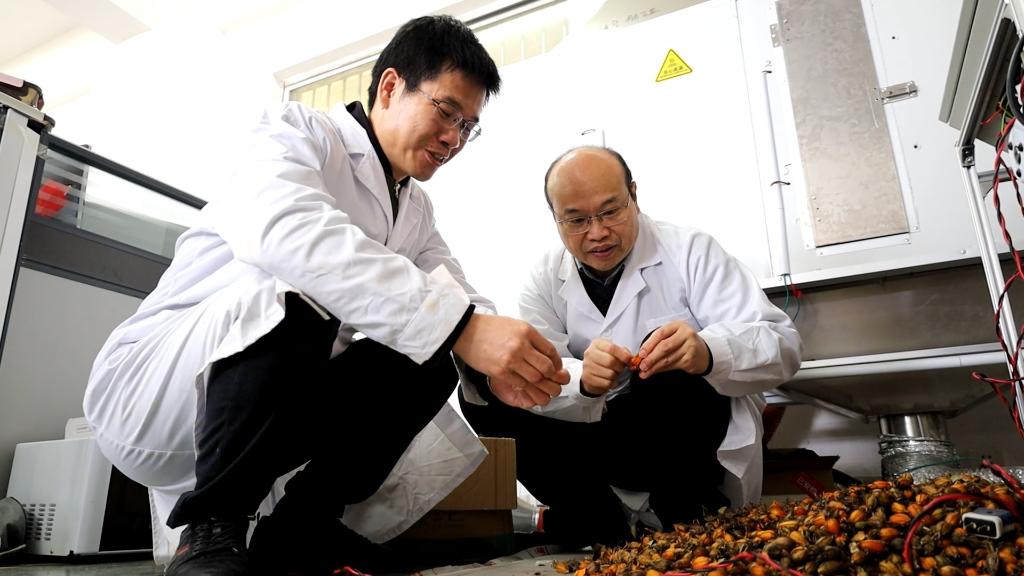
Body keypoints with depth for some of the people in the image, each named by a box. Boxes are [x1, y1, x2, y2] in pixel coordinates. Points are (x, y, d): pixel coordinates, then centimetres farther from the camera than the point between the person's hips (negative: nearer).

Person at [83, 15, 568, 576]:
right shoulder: (298, 131, -11)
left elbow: (462, 303, 1)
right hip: (148, 383, -6)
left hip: (274, 408, 6)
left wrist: (508, 356, -24)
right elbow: (281, 230, -35)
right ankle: (209, 530, -15)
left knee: (428, 362, -13)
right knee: (291, 295, -34)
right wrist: (457, 327, -43)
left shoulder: (417, 212, 11)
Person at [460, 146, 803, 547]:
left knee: (673, 365, -30)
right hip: (599, 439, 3)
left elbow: (782, 345, -16)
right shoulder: (546, 279, -1)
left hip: (690, 450, -2)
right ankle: (595, 521, -11)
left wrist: (707, 353, -38)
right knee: (483, 393, -14)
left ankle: (685, 511, -11)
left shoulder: (690, 251, -8)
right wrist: (583, 381, -38)